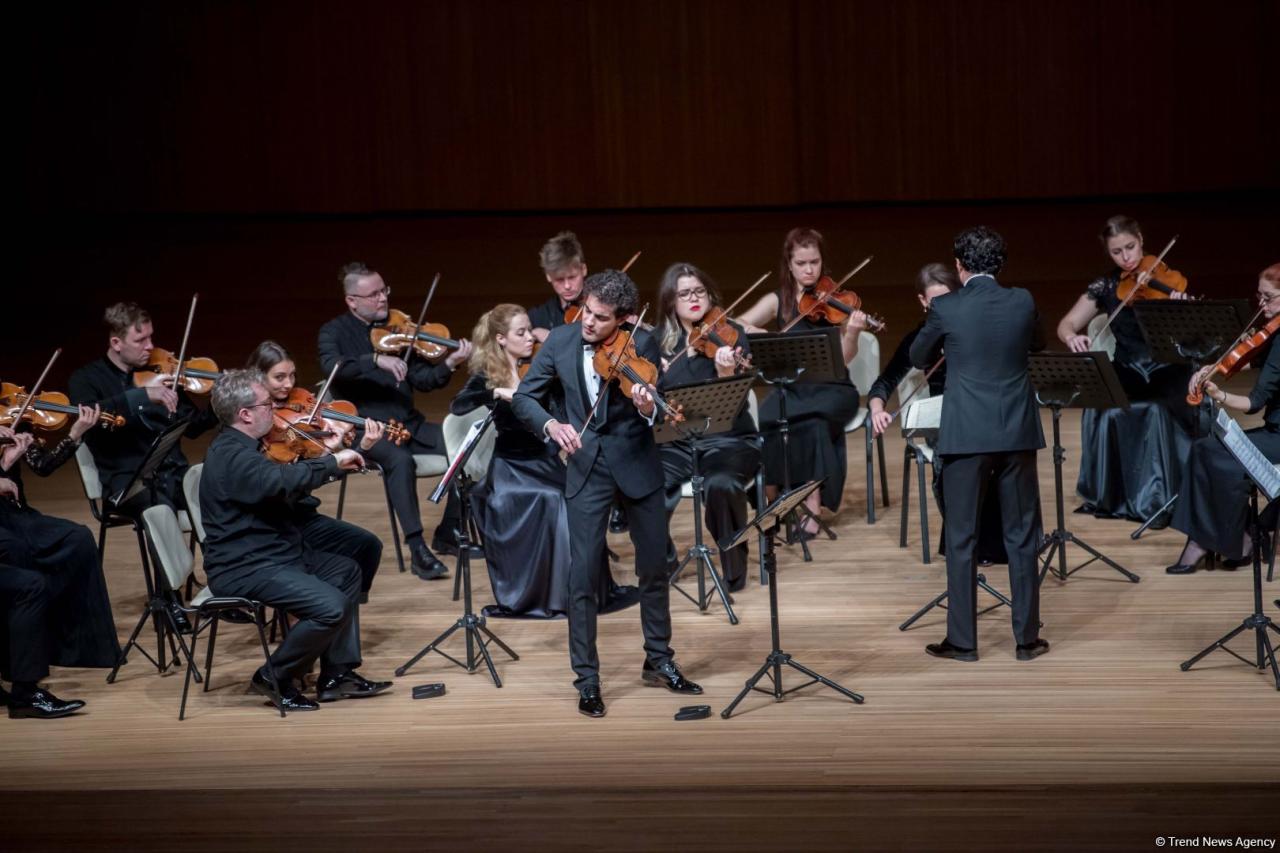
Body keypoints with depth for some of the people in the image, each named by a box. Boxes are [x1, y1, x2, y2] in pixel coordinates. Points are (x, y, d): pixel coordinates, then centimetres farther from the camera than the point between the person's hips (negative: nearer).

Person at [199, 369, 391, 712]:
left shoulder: (241, 448, 12)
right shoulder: (230, 456, -22)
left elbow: (282, 488, 21)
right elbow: (281, 480, -38)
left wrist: (329, 465, 6)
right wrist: (332, 461, -26)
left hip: (275, 553, 11)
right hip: (242, 569, -11)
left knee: (347, 572, 19)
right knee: (330, 606, -24)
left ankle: (337, 673, 18)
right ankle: (274, 678, -3)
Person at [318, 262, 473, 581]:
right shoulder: (334, 332, -1)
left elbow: (422, 379, 4)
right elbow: (332, 366, -22)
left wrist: (449, 364, -15)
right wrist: (376, 359, -33)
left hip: (408, 423, 5)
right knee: (400, 459, -36)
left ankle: (447, 534, 3)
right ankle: (417, 548, -28)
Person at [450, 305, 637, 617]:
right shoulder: (487, 376, -2)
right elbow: (457, 406, -18)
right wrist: (498, 393, -28)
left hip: (545, 459, 3)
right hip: (511, 466, -3)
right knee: (554, 501, -26)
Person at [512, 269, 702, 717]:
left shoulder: (641, 344, -11)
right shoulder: (560, 341, -6)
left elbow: (658, 412, -15)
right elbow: (523, 398, -2)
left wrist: (648, 409, -39)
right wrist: (550, 424, -21)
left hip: (637, 463, 0)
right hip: (586, 467, 0)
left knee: (654, 567, 11)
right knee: (582, 575, -4)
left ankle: (659, 660, 30)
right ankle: (587, 679, 5)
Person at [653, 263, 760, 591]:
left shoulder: (730, 334, -1)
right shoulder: (659, 341, 8)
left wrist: (726, 373, -32)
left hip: (727, 438, -2)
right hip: (674, 441, 2)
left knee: (721, 484, -35)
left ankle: (733, 570, -11)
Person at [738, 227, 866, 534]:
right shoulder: (777, 301, 5)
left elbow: (844, 357, -8)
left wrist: (852, 333, -29)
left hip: (832, 389, -2)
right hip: (791, 389, 2)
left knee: (813, 423, -34)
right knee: (764, 422, -30)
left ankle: (813, 509, -25)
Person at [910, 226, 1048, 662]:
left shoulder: (946, 308, -8)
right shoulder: (1022, 302, -1)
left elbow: (919, 359, 9)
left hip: (966, 435, -2)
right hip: (1017, 432, 2)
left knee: (961, 539, 5)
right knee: (1021, 536, 9)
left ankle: (962, 639, 7)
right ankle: (1027, 637, 12)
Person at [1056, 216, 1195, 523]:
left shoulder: (1166, 280, -5)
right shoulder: (1106, 286, 4)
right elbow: (1066, 324, 4)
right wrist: (1072, 337, -19)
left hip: (1167, 373, -3)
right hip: (1127, 374, 3)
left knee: (1160, 411, -31)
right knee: (1105, 412, -25)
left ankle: (1160, 498, -17)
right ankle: (1111, 496, -6)